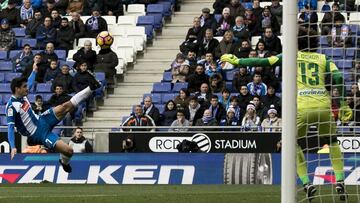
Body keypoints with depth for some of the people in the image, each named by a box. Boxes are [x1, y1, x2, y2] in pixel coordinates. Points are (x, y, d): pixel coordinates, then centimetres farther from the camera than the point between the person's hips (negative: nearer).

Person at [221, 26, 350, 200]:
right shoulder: (323, 58, 18)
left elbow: (263, 62, 13)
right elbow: (338, 78, 2)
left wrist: (237, 61, 22)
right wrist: (343, 104, 6)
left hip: (301, 106, -2)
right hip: (323, 105, 2)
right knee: (333, 142, 23)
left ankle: (307, 184, 4)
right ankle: (340, 182, 8)